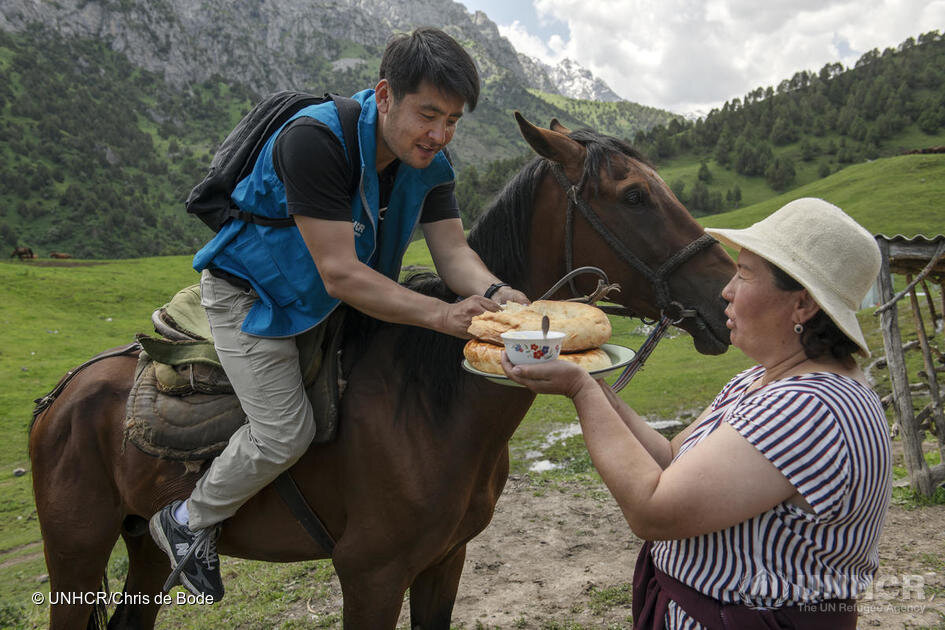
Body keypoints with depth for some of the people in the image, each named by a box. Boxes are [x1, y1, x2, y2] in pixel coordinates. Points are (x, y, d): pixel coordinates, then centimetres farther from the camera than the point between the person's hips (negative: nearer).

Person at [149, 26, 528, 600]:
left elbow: (454, 251, -16)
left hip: (329, 302, 8)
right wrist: (442, 314, -45)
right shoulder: (315, 139, -34)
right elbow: (340, 274, -38)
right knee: (287, 432, -14)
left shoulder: (428, 161, -11)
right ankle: (189, 522, 15)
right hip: (250, 294, -7)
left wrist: (493, 293, -38)